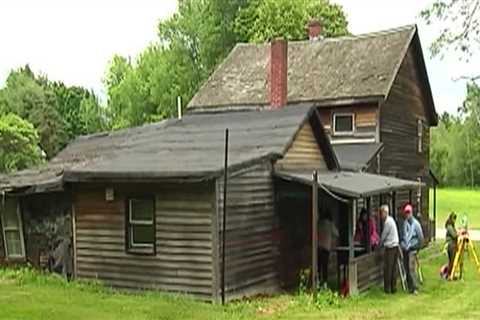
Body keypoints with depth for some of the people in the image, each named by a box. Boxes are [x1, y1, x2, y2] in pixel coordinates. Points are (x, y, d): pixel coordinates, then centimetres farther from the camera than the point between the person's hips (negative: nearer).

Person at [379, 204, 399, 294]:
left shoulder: (388, 222, -14)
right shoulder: (391, 220, 14)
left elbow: (383, 236, -6)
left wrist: (379, 244, 9)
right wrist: (382, 243, 20)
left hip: (390, 247, -9)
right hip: (395, 246, 9)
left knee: (387, 269, -3)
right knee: (393, 268, 10)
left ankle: (387, 288, 0)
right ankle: (393, 287, 12)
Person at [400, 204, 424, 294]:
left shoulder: (416, 223, -8)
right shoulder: (404, 223, 6)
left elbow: (420, 237, -4)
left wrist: (417, 247, -1)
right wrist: (402, 244, 10)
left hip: (412, 249, -5)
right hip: (405, 249, 5)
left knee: (411, 268, -14)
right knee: (407, 269, 8)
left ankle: (415, 288, -10)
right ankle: (410, 288, 16)